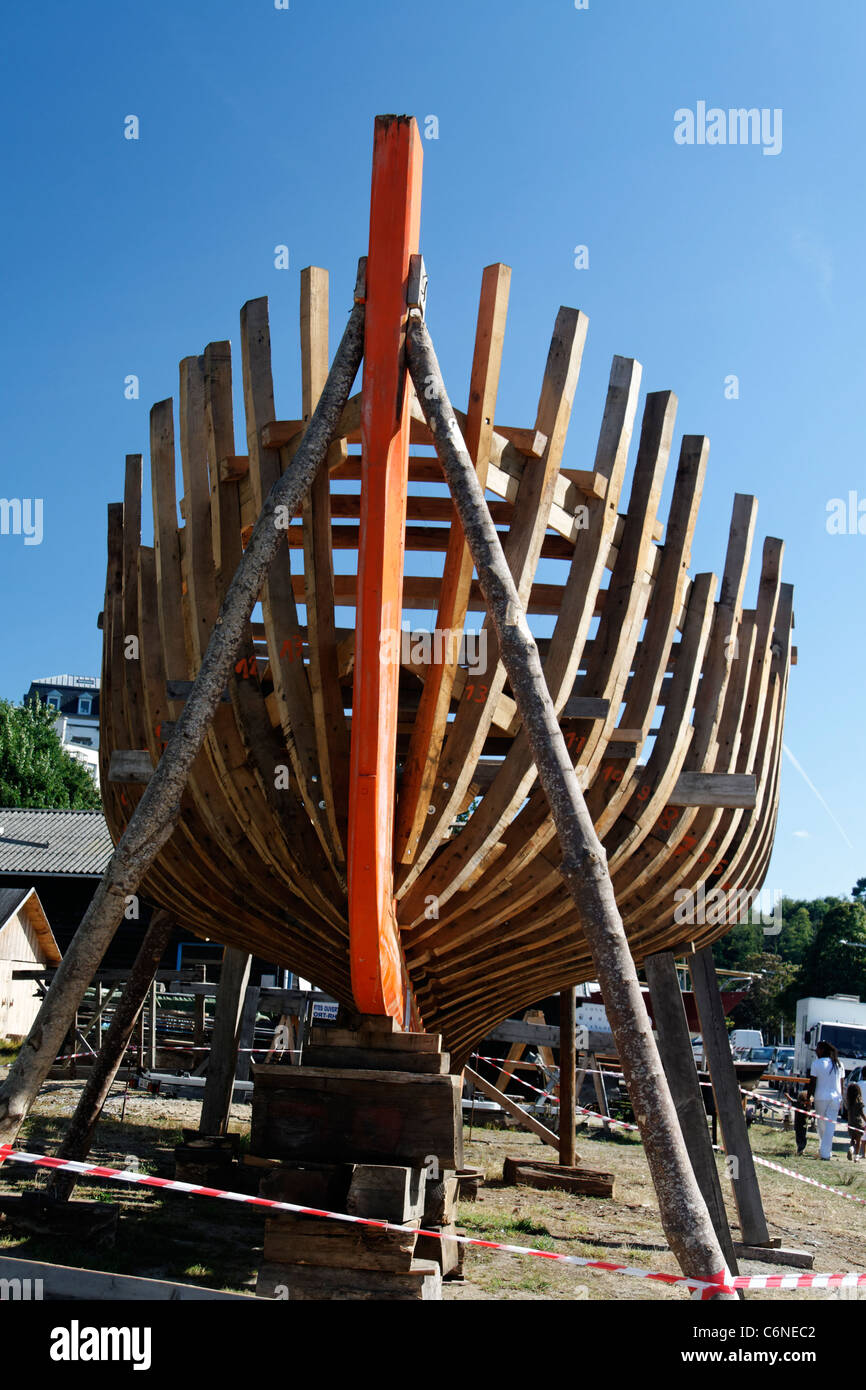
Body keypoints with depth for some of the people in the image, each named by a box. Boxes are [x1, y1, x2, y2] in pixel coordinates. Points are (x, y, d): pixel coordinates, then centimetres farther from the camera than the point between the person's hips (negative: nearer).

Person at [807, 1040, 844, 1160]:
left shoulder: (817, 1063, -7)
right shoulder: (839, 1064, 6)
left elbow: (812, 1083, -9)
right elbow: (841, 1084, 9)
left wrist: (809, 1097, -3)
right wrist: (841, 1098, 17)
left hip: (821, 1097, -3)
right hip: (836, 1098, 3)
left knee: (821, 1124, 16)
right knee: (830, 1126, 2)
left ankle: (826, 1150, 26)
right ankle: (826, 1152, -4)